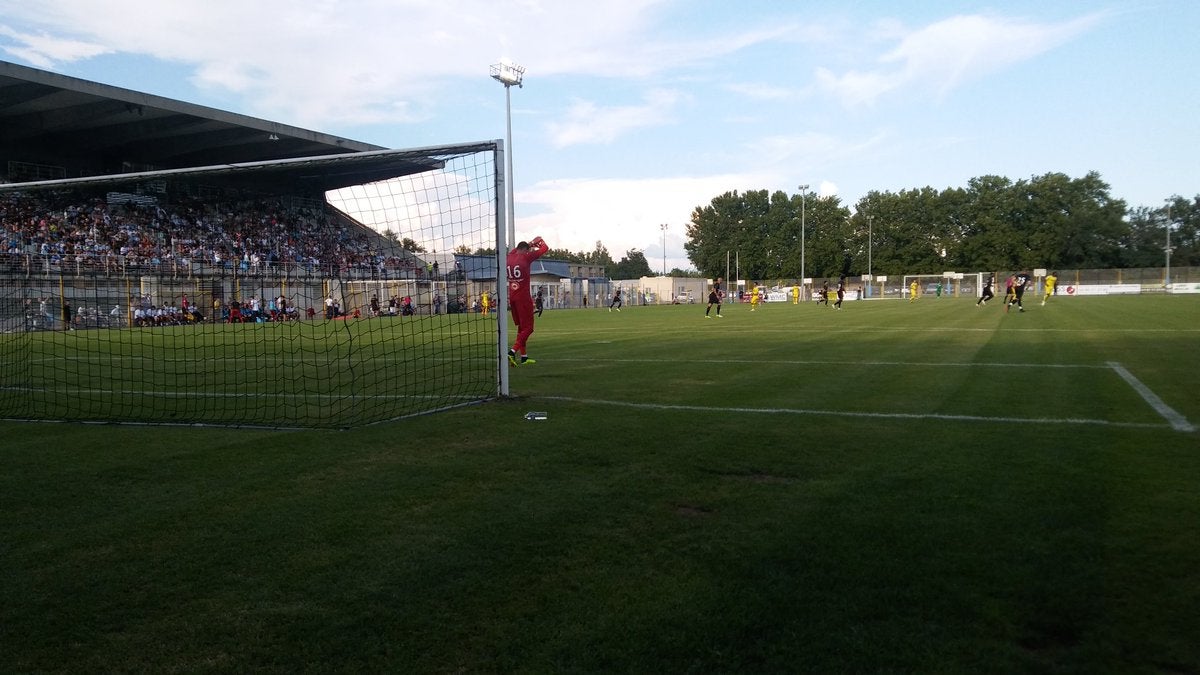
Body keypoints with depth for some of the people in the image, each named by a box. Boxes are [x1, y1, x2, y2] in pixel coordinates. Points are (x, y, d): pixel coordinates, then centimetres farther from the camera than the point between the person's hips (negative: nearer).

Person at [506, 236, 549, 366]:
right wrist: (539, 241, 19)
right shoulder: (526, 257, -9)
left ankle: (523, 357, 19)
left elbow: (514, 251, 32)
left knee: (521, 327, 17)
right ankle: (512, 352, -20)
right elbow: (545, 248, -2)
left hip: (512, 297, 7)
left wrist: (531, 243, 33)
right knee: (528, 328, -3)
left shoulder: (509, 257, 7)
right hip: (523, 297, -7)